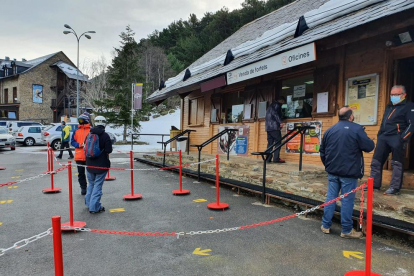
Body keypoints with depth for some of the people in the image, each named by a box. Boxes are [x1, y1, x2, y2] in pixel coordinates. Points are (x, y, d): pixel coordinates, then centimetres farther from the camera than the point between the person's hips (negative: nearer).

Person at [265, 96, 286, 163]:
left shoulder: (271, 105, 26)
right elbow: (274, 113, -17)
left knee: (270, 143, 6)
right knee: (278, 142, -7)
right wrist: (280, 122, -22)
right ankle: (276, 158, -12)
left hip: (268, 127, 9)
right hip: (274, 127, -9)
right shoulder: (277, 105, -1)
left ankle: (268, 158, 3)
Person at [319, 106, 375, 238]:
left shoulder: (330, 130, 8)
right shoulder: (356, 129, -10)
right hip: (349, 172, -5)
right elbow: (369, 147, -11)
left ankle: (326, 225, 16)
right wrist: (370, 142, 12)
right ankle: (346, 230, 11)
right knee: (347, 200, 2)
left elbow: (322, 151, 13)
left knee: (330, 197, 11)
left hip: (332, 171, 5)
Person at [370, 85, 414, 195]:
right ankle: (374, 185, 12)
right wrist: (379, 136, 16)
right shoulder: (389, 107, 21)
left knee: (397, 164, -2)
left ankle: (395, 188, 4)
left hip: (397, 139, -7)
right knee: (376, 161, 5)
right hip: (384, 138, 7)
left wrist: (402, 139, -18)